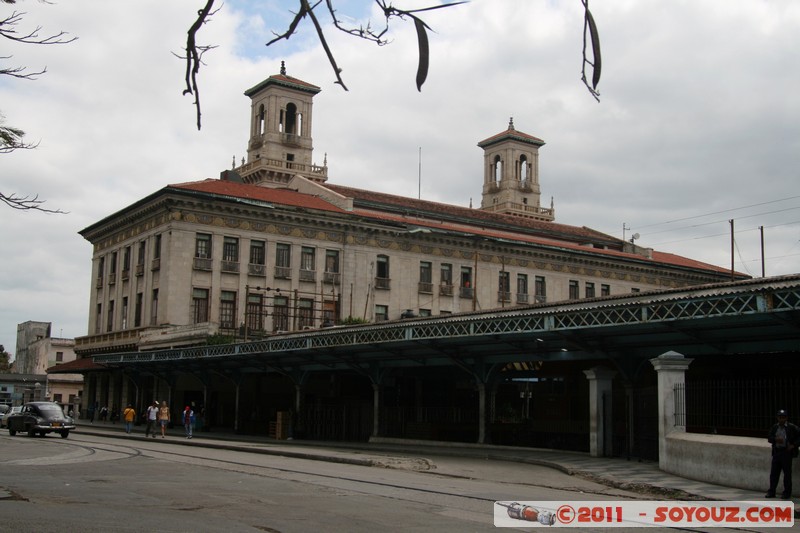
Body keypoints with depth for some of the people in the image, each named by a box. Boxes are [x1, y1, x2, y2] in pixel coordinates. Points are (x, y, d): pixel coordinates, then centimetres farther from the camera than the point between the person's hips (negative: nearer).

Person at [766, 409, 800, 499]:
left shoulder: (792, 427, -3)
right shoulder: (774, 427, 11)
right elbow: (769, 438, 9)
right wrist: (776, 439, -10)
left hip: (787, 452, -4)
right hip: (776, 452, 4)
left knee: (787, 473, 1)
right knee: (774, 472, 6)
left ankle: (787, 493, 10)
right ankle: (771, 492, 13)